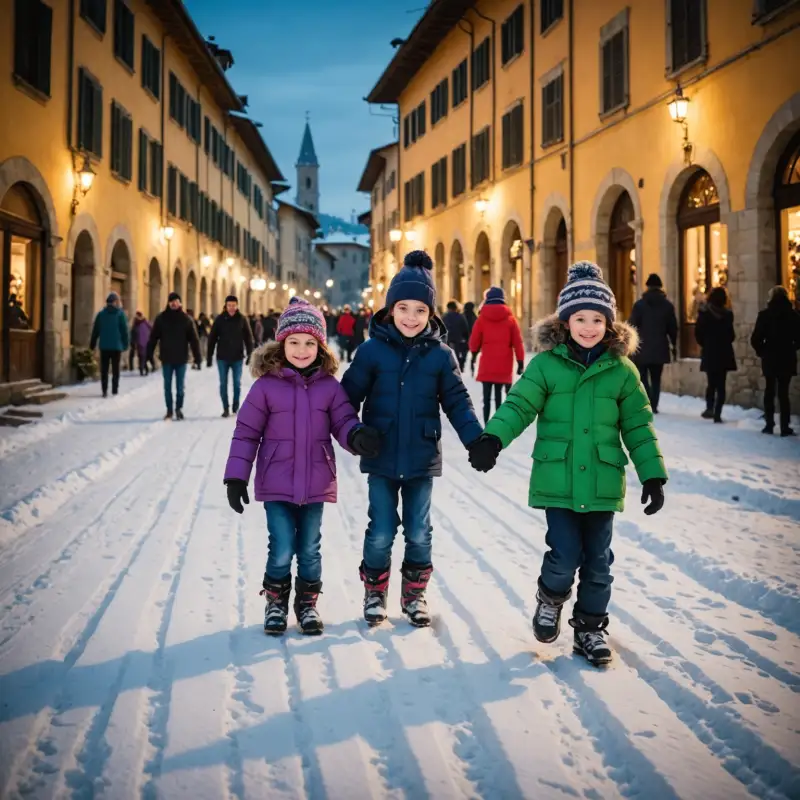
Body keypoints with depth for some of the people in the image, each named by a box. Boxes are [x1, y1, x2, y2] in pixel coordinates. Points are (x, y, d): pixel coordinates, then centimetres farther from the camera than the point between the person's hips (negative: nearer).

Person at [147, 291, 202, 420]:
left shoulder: (186, 319, 0)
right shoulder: (161, 318, 1)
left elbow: (193, 339, -1)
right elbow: (153, 337, 1)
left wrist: (198, 357, -5)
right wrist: (149, 354, -5)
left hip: (181, 358, -1)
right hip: (166, 358, 1)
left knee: (180, 386, 3)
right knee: (167, 386, 6)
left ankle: (179, 409, 16)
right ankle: (169, 410, 15)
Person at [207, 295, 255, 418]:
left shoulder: (242, 319, -2)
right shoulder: (220, 319, -2)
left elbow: (248, 337, 0)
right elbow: (212, 338, 0)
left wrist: (250, 354, -6)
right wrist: (209, 356, -2)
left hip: (237, 357, 0)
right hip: (222, 357, 0)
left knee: (237, 383, 4)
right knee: (223, 383, 3)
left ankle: (236, 407, 17)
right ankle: (225, 408, 10)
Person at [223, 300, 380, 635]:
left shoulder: (330, 387, -1)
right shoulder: (266, 386, -7)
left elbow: (344, 422, -1)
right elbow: (246, 433, -3)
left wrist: (358, 436, -25)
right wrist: (236, 477, -6)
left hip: (316, 485, 2)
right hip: (276, 485, -2)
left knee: (309, 551, 13)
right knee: (281, 551, -1)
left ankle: (307, 604, 33)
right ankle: (276, 602, 24)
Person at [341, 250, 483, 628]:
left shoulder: (441, 355, -3)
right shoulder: (372, 350, -6)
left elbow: (457, 402, -2)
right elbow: (349, 395, -4)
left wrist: (477, 441, -13)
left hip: (422, 459, 1)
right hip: (382, 459, -1)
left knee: (419, 533, 10)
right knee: (381, 533, 5)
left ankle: (414, 595, 28)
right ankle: (374, 593, 26)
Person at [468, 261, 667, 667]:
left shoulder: (622, 371, 3)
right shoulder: (546, 364, -1)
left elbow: (638, 426, 6)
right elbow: (519, 404, -9)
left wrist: (653, 475, 2)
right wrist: (492, 438, -26)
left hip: (602, 484, 2)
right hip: (557, 481, -2)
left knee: (598, 560, 9)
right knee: (565, 554, -6)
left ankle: (590, 627, 27)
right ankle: (550, 598, 27)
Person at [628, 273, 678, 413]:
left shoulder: (639, 304, -4)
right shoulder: (668, 306, 4)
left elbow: (632, 325, -6)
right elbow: (672, 328, 7)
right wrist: (674, 346, 15)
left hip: (642, 348, -2)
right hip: (660, 349, 2)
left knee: (642, 377, 2)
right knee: (656, 379, 9)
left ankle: (647, 405, -14)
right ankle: (654, 406, 3)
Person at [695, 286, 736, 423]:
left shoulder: (704, 313, -4)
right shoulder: (727, 314, -4)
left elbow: (698, 333, -3)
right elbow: (731, 335, -2)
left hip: (709, 353, 0)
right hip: (724, 353, 0)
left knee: (711, 383, 13)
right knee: (721, 385, 3)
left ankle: (710, 407, -1)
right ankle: (717, 413, -3)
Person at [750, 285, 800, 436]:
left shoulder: (764, 315, -6)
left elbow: (755, 339, -9)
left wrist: (762, 352, 7)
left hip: (769, 359, 0)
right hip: (787, 359, 0)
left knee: (769, 391, 11)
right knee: (783, 392, 3)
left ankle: (769, 424, 9)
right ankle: (785, 427, -1)